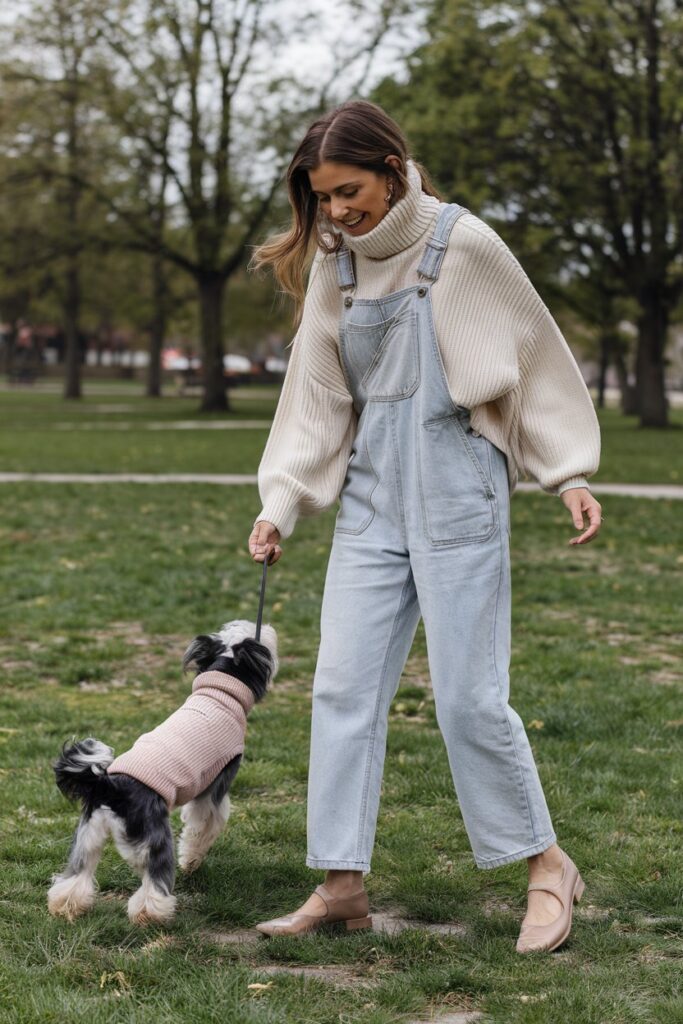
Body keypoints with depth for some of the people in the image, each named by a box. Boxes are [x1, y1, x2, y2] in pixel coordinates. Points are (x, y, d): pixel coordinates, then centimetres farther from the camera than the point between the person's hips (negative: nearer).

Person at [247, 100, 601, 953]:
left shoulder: (462, 244, -7)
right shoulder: (334, 265, 7)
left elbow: (537, 354, -1)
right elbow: (316, 395, 11)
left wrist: (569, 475, -3)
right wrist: (278, 504, 6)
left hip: (457, 490, -5)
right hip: (371, 495, 5)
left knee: (469, 698, -5)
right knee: (343, 688, 1)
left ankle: (547, 866, 14)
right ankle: (342, 884, 10)